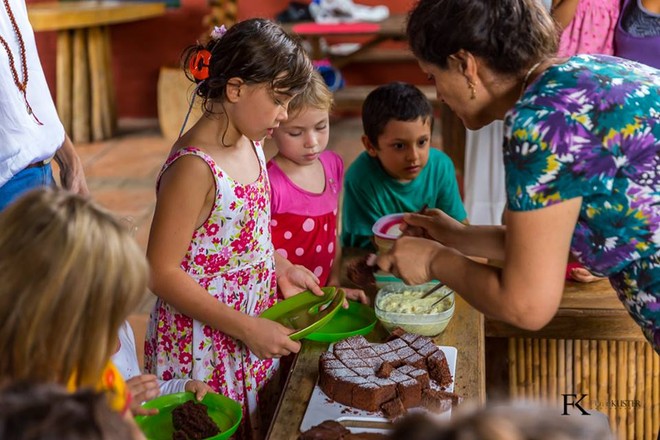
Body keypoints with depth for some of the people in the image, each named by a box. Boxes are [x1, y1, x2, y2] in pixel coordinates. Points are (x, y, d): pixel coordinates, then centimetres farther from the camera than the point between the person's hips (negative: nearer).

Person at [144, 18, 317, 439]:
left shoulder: (250, 144, 2)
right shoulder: (194, 167, -24)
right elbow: (162, 274, -22)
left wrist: (281, 266, 2)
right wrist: (247, 329, -21)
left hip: (252, 330, 8)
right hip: (203, 344, -8)